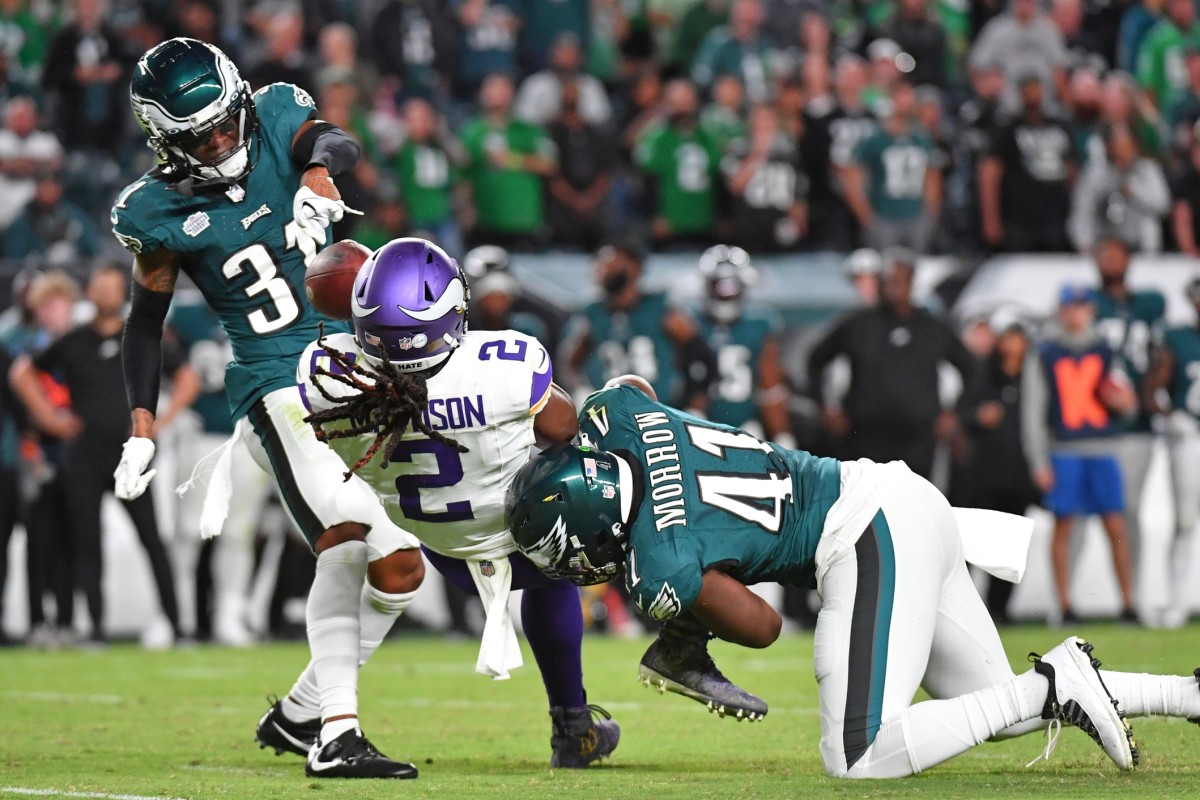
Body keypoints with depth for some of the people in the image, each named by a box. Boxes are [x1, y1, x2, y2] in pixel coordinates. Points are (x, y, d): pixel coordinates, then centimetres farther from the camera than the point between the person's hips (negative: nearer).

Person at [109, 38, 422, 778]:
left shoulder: (276, 117, 1)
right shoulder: (161, 212, -3)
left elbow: (336, 143, -20)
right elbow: (147, 321, 7)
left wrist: (317, 180, -42)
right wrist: (142, 429, 1)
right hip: (281, 388, -5)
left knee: (401, 566, 6)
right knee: (345, 533, -27)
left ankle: (299, 714, 20)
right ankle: (335, 734, -31)